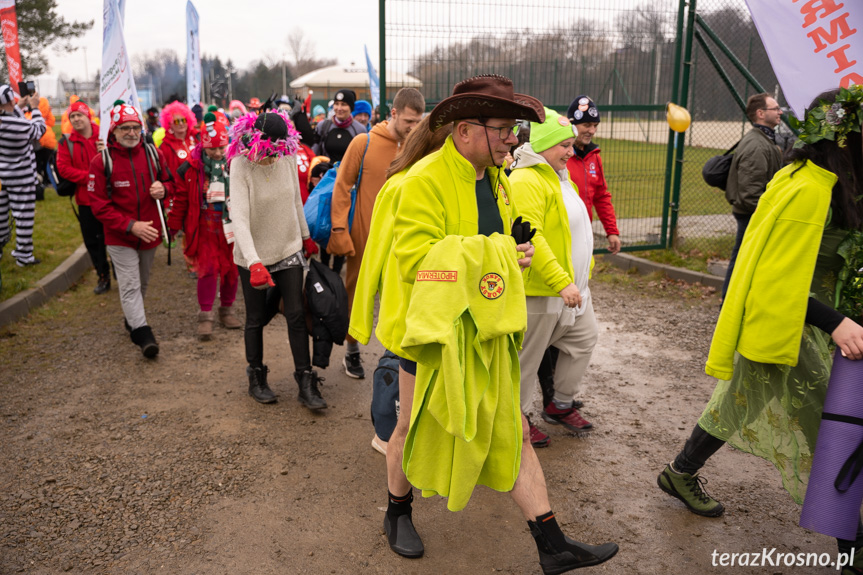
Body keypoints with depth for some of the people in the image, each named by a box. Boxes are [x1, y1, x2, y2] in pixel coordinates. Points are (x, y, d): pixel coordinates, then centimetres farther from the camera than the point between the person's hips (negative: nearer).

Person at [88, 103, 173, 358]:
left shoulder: (153, 154, -1)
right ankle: (143, 333, -6)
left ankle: (131, 318, 40)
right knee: (130, 285, -7)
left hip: (149, 232, 4)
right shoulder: (101, 162, -11)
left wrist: (163, 188, -12)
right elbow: (99, 205, -12)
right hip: (120, 237, -4)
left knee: (142, 282, 19)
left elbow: (169, 181, 14)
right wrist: (131, 226, -22)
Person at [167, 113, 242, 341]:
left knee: (232, 268, 10)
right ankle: (205, 316, 7)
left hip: (232, 226, 2)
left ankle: (227, 310, 28)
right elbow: (180, 200, 2)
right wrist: (173, 228, 5)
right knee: (208, 269, -6)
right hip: (204, 227, -2)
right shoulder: (190, 168, -4)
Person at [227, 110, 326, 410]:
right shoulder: (241, 165, -19)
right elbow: (239, 217, -29)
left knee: (296, 314, 1)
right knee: (256, 318, 10)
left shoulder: (288, 157, -6)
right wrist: (254, 263, -39)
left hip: (289, 248, 3)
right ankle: (256, 378, 28)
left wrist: (306, 236, 17)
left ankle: (306, 382, 9)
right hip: (253, 255, -3)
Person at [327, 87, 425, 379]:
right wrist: (339, 229, -11)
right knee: (356, 293, 13)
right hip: (363, 235, -1)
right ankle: (352, 351, 32)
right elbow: (342, 186, -4)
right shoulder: (364, 143, -6)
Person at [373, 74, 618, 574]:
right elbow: (415, 257, -30)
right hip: (434, 333, -7)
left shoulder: (494, 179, 8)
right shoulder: (425, 181, -19)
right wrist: (497, 253, -26)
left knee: (511, 433, 11)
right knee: (415, 429, 14)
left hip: (487, 333, 7)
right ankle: (398, 512, 41)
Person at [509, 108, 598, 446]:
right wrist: (562, 282, -31)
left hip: (572, 286, 10)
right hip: (540, 291, -10)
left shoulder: (560, 176, 13)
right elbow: (530, 238, -29)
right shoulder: (526, 181, -20)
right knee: (528, 357, 5)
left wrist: (582, 274, 21)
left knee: (584, 339, 19)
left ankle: (560, 405, 35)